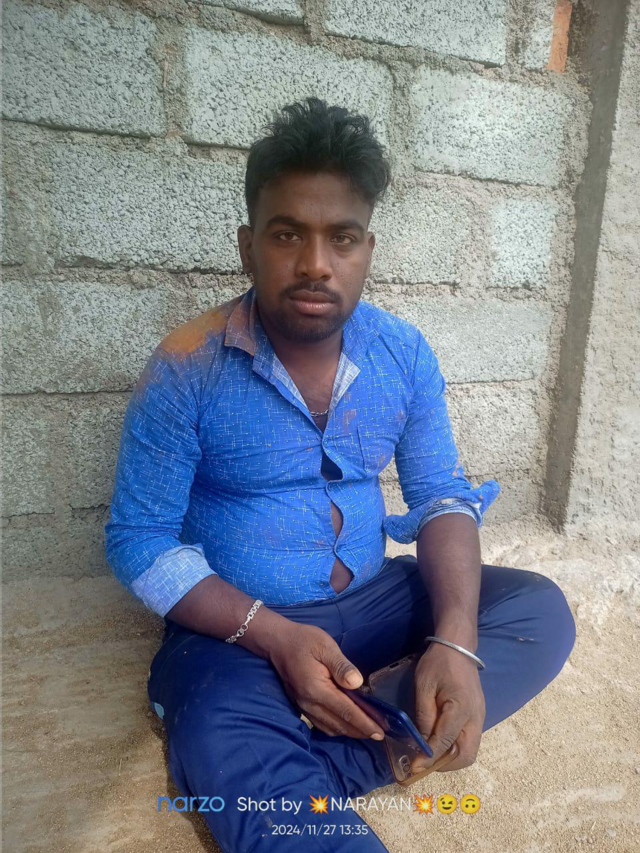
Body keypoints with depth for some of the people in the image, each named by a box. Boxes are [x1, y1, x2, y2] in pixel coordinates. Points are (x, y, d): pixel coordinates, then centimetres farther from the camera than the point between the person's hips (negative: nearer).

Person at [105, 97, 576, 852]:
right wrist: (274, 636, -23)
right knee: (231, 759, -35)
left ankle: (310, 772, -18)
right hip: (239, 626, -5)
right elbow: (139, 541, -10)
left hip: (373, 597, 6)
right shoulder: (185, 370, -13)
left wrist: (456, 639, -19)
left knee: (540, 612, -14)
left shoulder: (405, 354, -3)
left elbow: (443, 497, -1)